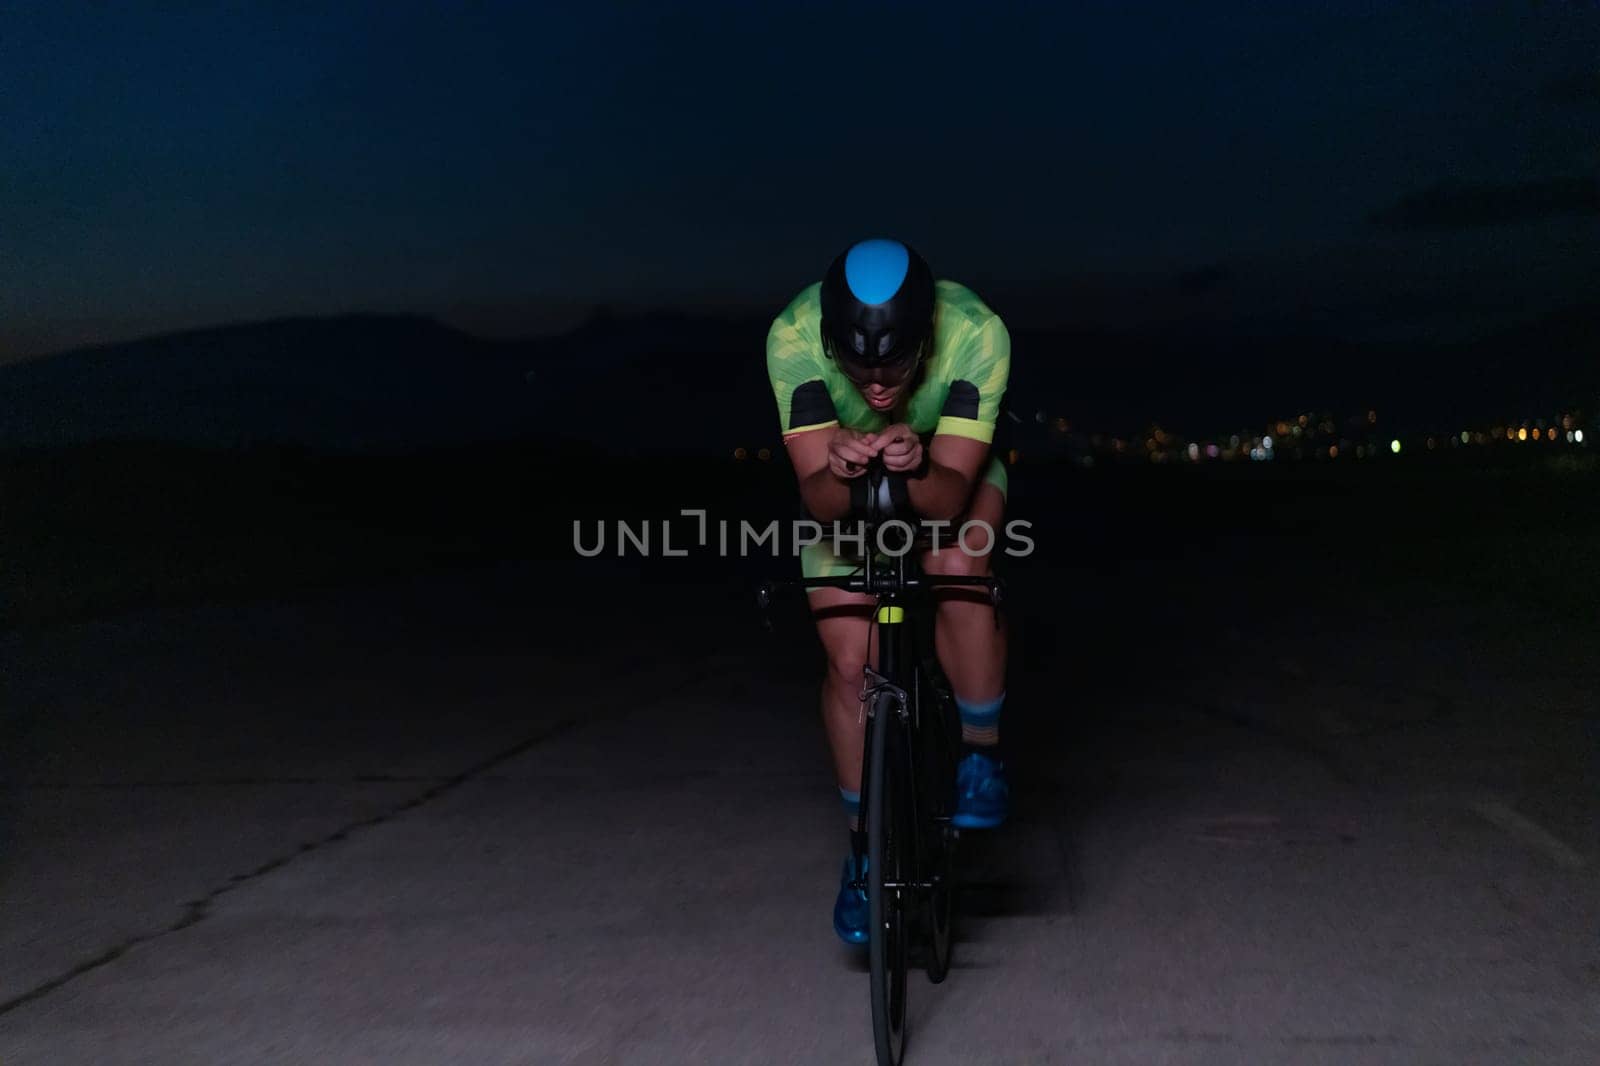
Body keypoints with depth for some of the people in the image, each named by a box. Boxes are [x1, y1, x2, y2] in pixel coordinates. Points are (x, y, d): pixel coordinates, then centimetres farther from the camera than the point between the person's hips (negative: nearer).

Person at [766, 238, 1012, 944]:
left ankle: (981, 755, -9)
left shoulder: (977, 333, -37)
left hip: (945, 477, 0)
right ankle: (865, 847, 11)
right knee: (852, 662, -9)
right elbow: (818, 501, -34)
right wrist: (840, 472, -56)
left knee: (960, 567, -31)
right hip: (845, 490, 1)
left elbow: (949, 498, -37)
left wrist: (916, 469, -58)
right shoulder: (793, 337, -36)